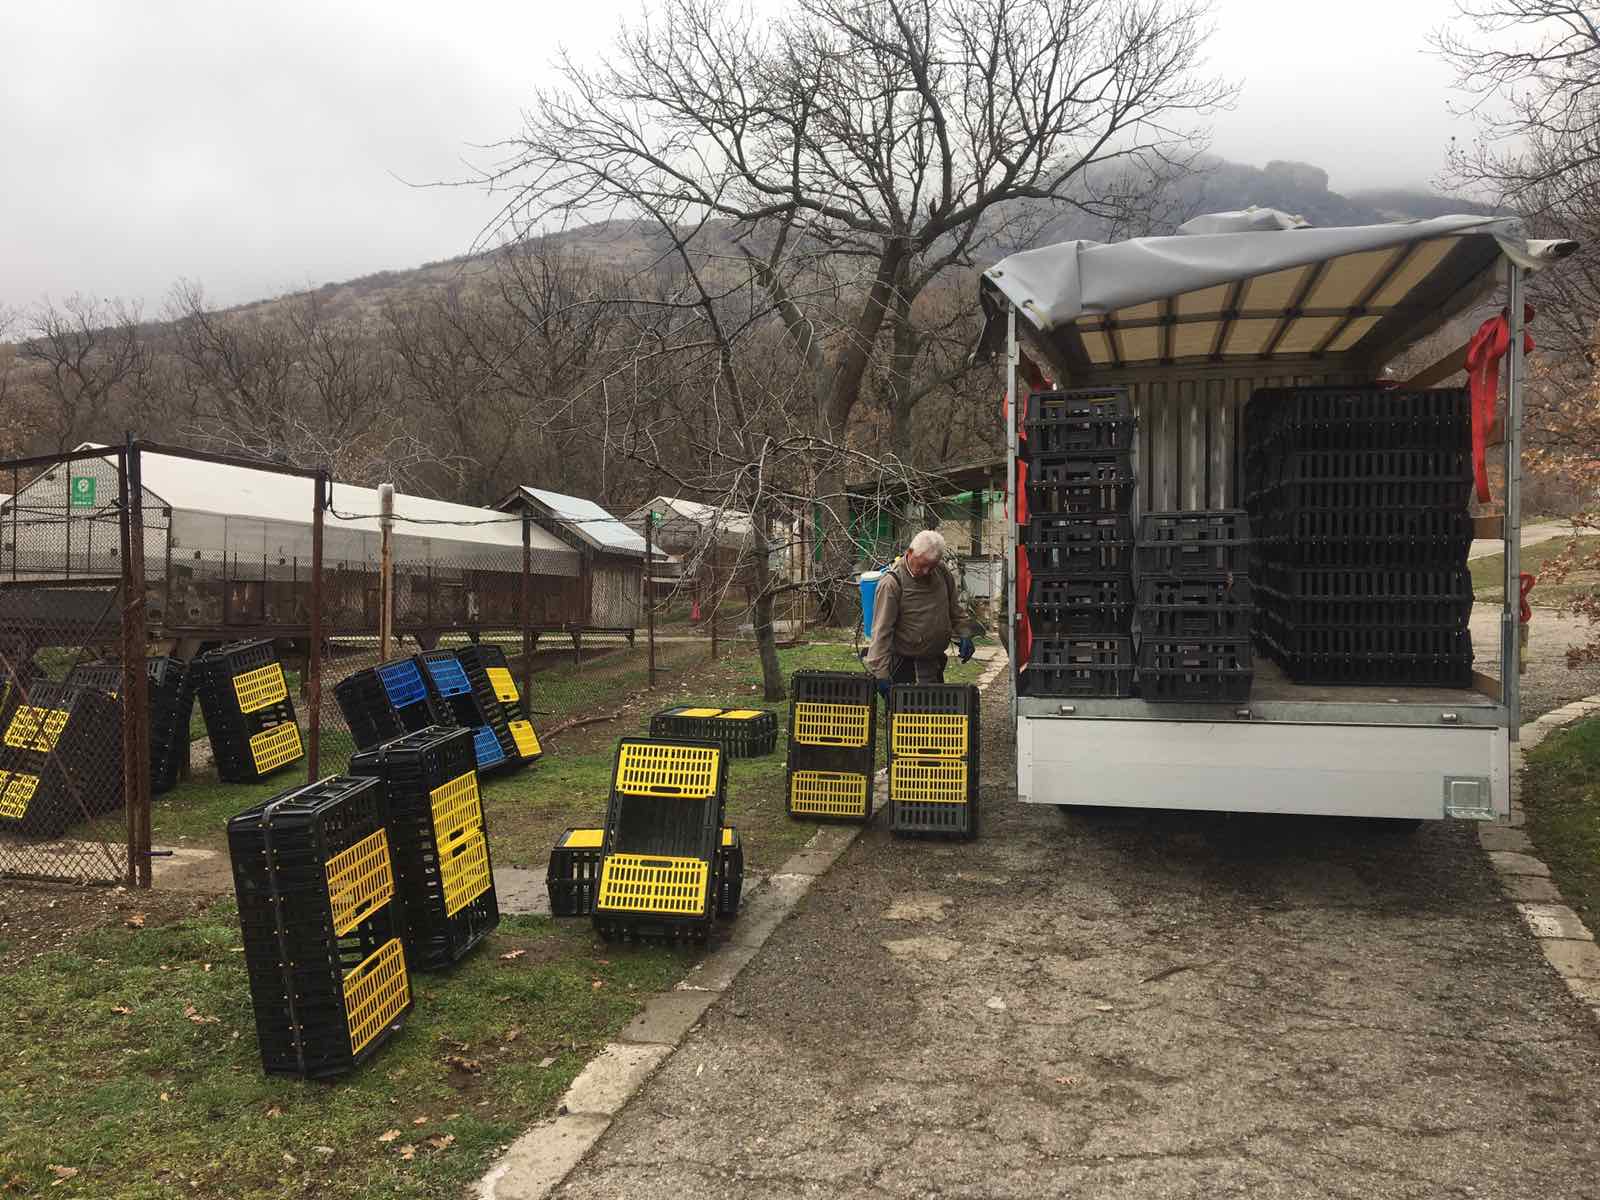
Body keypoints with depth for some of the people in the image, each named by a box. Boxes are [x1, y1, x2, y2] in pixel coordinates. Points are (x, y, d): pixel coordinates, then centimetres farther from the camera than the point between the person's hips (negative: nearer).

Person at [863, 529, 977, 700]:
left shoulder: (942, 572, 2)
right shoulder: (892, 583, -18)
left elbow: (954, 608, 19)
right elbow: (881, 631, -20)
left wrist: (964, 634, 8)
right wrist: (881, 674, -24)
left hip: (935, 660, 6)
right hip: (904, 664, -6)